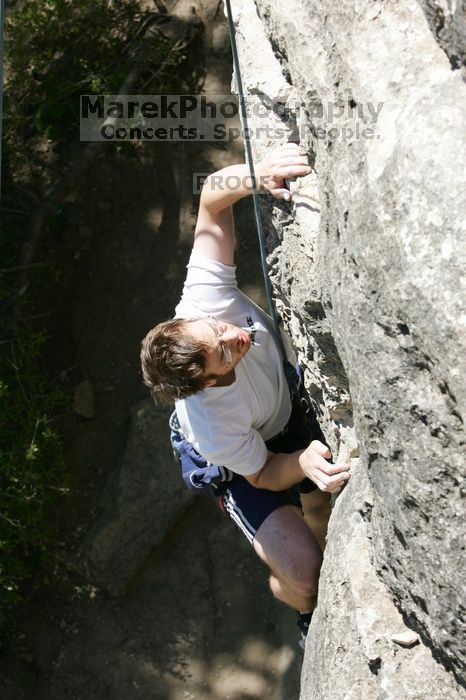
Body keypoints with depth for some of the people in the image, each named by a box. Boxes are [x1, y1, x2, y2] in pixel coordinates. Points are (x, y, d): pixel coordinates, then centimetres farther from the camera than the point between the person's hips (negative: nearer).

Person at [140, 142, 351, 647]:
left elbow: (211, 197, -31)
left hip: (286, 409, 5)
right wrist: (305, 462, -43)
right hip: (234, 463, -5)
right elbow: (262, 475, -22)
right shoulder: (213, 429, -43)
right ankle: (304, 610, 24)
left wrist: (255, 177, -52)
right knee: (303, 575, -14)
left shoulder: (203, 304, -38)